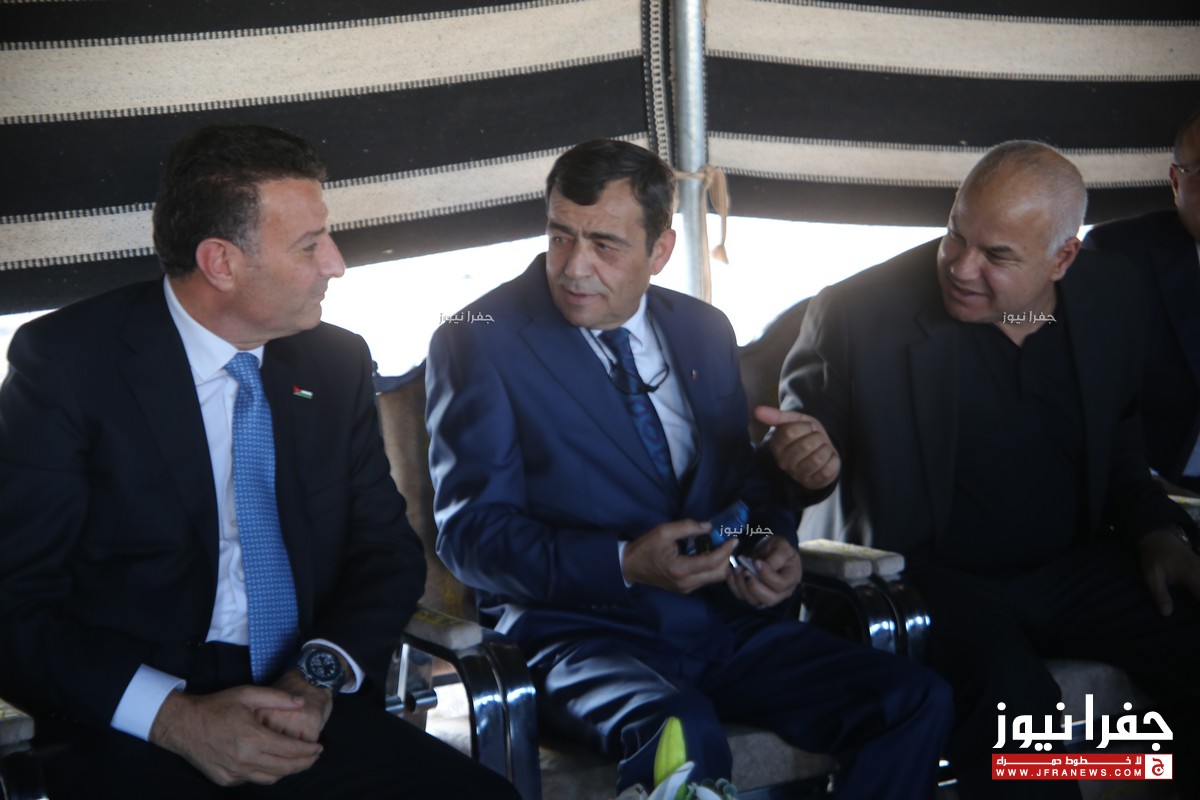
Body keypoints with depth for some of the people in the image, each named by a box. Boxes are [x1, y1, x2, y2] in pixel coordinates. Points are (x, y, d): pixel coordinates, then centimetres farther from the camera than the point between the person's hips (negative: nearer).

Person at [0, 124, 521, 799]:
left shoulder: (338, 362, 9)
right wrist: (174, 716, -19)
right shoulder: (64, 360, -4)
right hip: (130, 732, -3)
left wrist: (322, 675, -7)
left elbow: (388, 548, 13)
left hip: (315, 715, 3)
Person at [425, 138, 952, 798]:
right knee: (684, 737, -38)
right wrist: (625, 564, -21)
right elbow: (469, 532, -8)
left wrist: (772, 543, -3)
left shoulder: (704, 329, 13)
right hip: (579, 627, -5)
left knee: (915, 704, -14)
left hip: (724, 620, 6)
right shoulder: (477, 341, -3)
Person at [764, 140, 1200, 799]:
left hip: (1077, 567, 5)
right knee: (1011, 698, -33)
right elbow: (806, 419, 1)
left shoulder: (1110, 296, 4)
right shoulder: (857, 312, -11)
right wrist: (807, 462, -22)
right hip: (934, 577, -5)